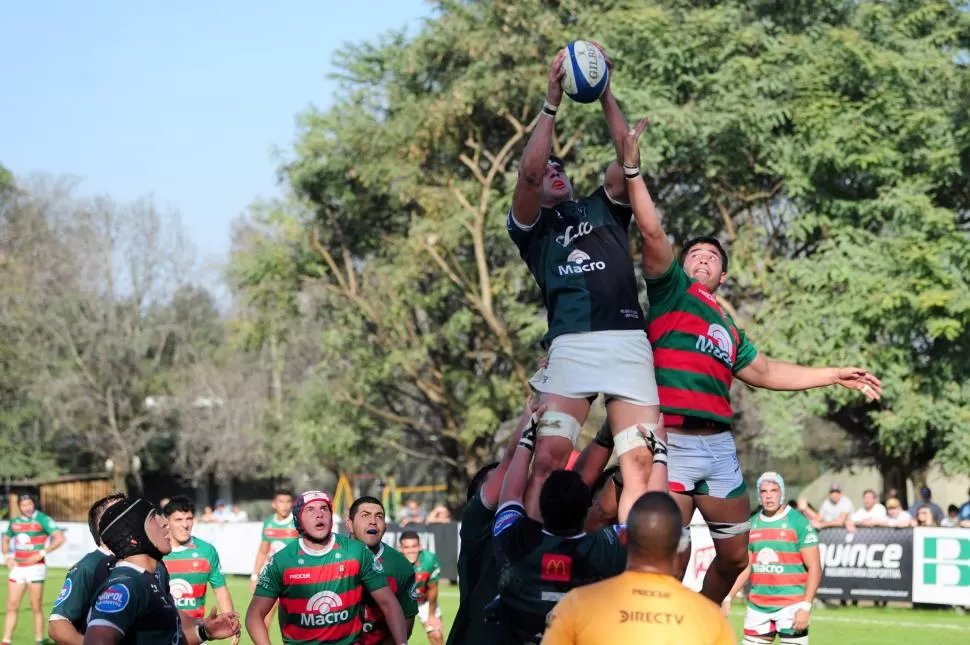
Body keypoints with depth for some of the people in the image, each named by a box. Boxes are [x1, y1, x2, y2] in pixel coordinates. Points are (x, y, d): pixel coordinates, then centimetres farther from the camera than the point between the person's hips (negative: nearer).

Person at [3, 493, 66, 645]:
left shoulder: (42, 520, -6)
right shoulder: (14, 522, 10)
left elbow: (59, 538, -14)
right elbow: (6, 539, 27)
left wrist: (41, 553, -18)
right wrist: (8, 556, 10)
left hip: (35, 568, -5)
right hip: (17, 568, 5)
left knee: (36, 607, -1)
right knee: (12, 606, 1)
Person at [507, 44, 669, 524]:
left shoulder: (602, 208, 28)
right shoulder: (531, 224, 18)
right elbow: (528, 172, -1)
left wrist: (605, 96, 8)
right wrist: (552, 102, -2)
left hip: (630, 341, 3)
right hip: (572, 344, -3)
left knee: (645, 462, -9)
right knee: (548, 456, -17)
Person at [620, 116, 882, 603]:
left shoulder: (729, 329, 25)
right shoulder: (671, 288, 7)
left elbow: (764, 371, 30)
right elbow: (652, 232, -5)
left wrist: (837, 376, 30)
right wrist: (632, 169, -14)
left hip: (719, 445, 7)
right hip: (673, 438, -7)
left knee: (734, 556, 13)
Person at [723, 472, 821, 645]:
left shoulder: (799, 523, -6)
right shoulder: (752, 525, 10)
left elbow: (814, 568, -8)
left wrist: (805, 607, -16)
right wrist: (728, 598, 8)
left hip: (791, 606, -5)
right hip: (758, 607, 6)